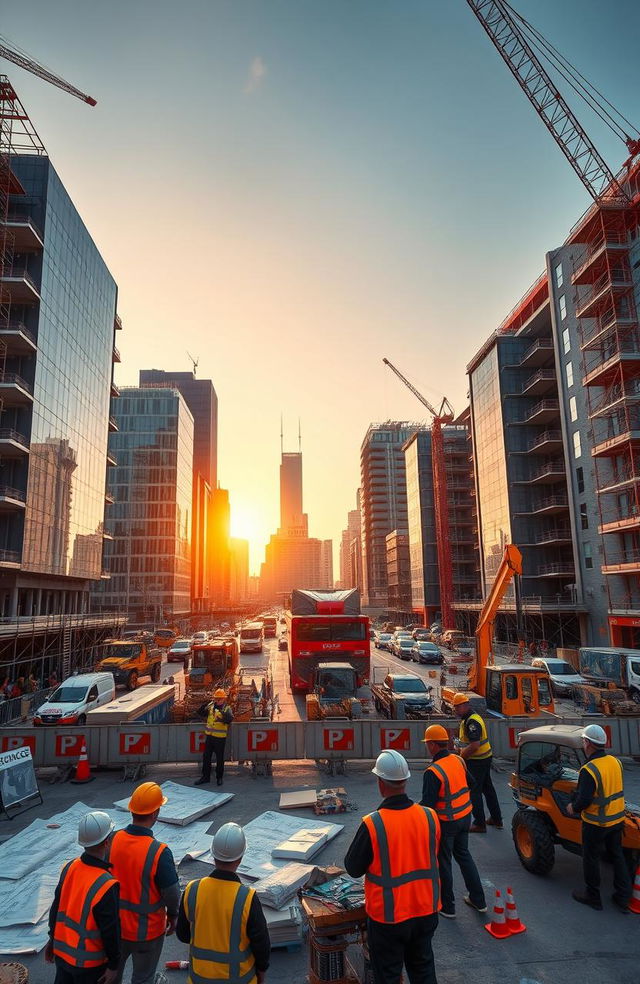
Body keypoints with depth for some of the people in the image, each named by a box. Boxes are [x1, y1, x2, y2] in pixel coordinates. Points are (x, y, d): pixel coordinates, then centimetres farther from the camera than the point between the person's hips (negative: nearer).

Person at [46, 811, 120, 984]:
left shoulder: (69, 868, -12)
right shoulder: (106, 885, -31)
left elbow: (56, 908, 2)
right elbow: (110, 929, -22)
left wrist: (53, 939, 18)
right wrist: (113, 965, -7)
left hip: (61, 952, 6)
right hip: (88, 961, -6)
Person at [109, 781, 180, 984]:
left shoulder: (113, 840, -18)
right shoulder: (159, 852, -32)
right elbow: (172, 893, -19)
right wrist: (172, 915, 3)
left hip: (114, 923, 4)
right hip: (146, 930, -4)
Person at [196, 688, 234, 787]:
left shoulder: (227, 708, -6)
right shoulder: (210, 707, 6)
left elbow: (230, 719, -23)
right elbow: (200, 712, -2)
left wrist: (222, 712, -38)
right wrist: (206, 704, -18)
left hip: (220, 737, -4)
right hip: (209, 736, 4)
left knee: (219, 758, 7)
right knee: (206, 757, 11)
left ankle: (219, 777, 22)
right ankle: (205, 776, 25)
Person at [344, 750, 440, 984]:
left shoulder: (372, 825, -27)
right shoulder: (429, 817, -14)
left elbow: (353, 869, -13)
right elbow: (433, 857, 5)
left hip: (389, 916, -4)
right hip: (426, 910, 4)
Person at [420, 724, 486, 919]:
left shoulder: (433, 772, -27)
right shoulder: (459, 760, -5)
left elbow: (428, 804, -24)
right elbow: (469, 783, 10)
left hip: (446, 822, -7)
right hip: (465, 816, 7)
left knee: (443, 862, 12)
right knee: (463, 854, 24)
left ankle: (447, 906, 26)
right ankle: (478, 900, 33)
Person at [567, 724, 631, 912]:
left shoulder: (589, 770, -28)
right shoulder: (615, 762, -5)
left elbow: (584, 800, -27)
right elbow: (617, 789, 8)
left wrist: (573, 808, -6)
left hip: (596, 823, -6)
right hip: (617, 819, 7)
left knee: (591, 858, 12)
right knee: (617, 855, 21)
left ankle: (592, 897, 26)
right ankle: (623, 897, 31)